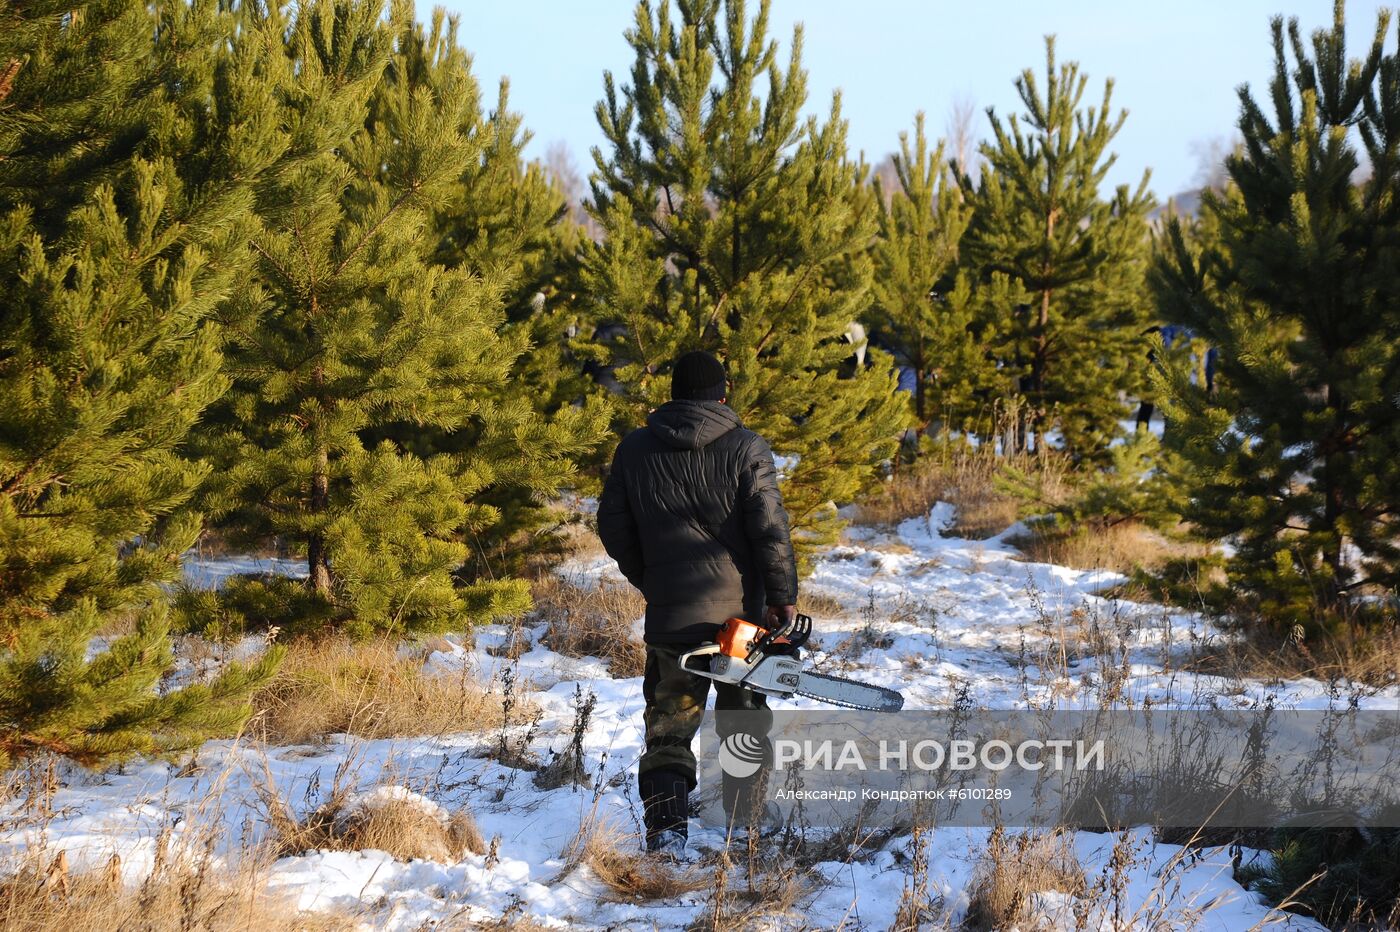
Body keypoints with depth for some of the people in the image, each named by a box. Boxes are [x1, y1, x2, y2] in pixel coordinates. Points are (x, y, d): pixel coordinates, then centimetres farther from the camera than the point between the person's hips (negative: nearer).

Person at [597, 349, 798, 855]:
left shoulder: (635, 449, 4)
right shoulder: (747, 449, -6)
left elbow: (613, 527, 8)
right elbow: (771, 530, -11)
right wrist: (784, 597, -5)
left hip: (670, 612, 1)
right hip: (740, 611, -1)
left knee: (669, 723, 4)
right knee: (745, 726, 14)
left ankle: (666, 828, -12)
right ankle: (747, 830, 19)